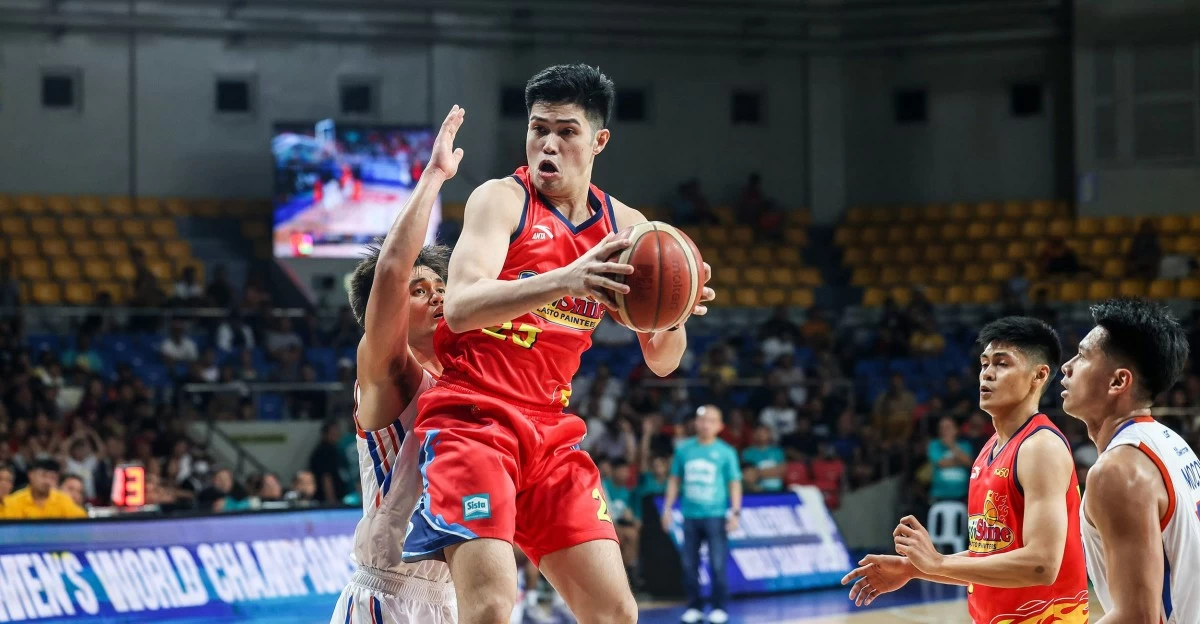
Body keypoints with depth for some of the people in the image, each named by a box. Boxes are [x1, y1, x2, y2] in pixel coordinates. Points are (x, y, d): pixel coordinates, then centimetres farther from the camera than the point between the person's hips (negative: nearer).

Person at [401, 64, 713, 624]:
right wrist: (565, 280, -37)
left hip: (549, 433, 6)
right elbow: (460, 307, -23)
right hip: (471, 422, -6)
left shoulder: (624, 226, 10)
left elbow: (660, 361, 11)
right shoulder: (502, 199, -6)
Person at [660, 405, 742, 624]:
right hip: (690, 515, 3)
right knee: (689, 565, 4)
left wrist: (735, 512, -8)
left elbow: (734, 483, 1)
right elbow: (674, 480, 14)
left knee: (717, 565, -5)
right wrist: (667, 508, 8)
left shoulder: (725, 452, 0)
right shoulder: (684, 449, 7)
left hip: (715, 516, -3)